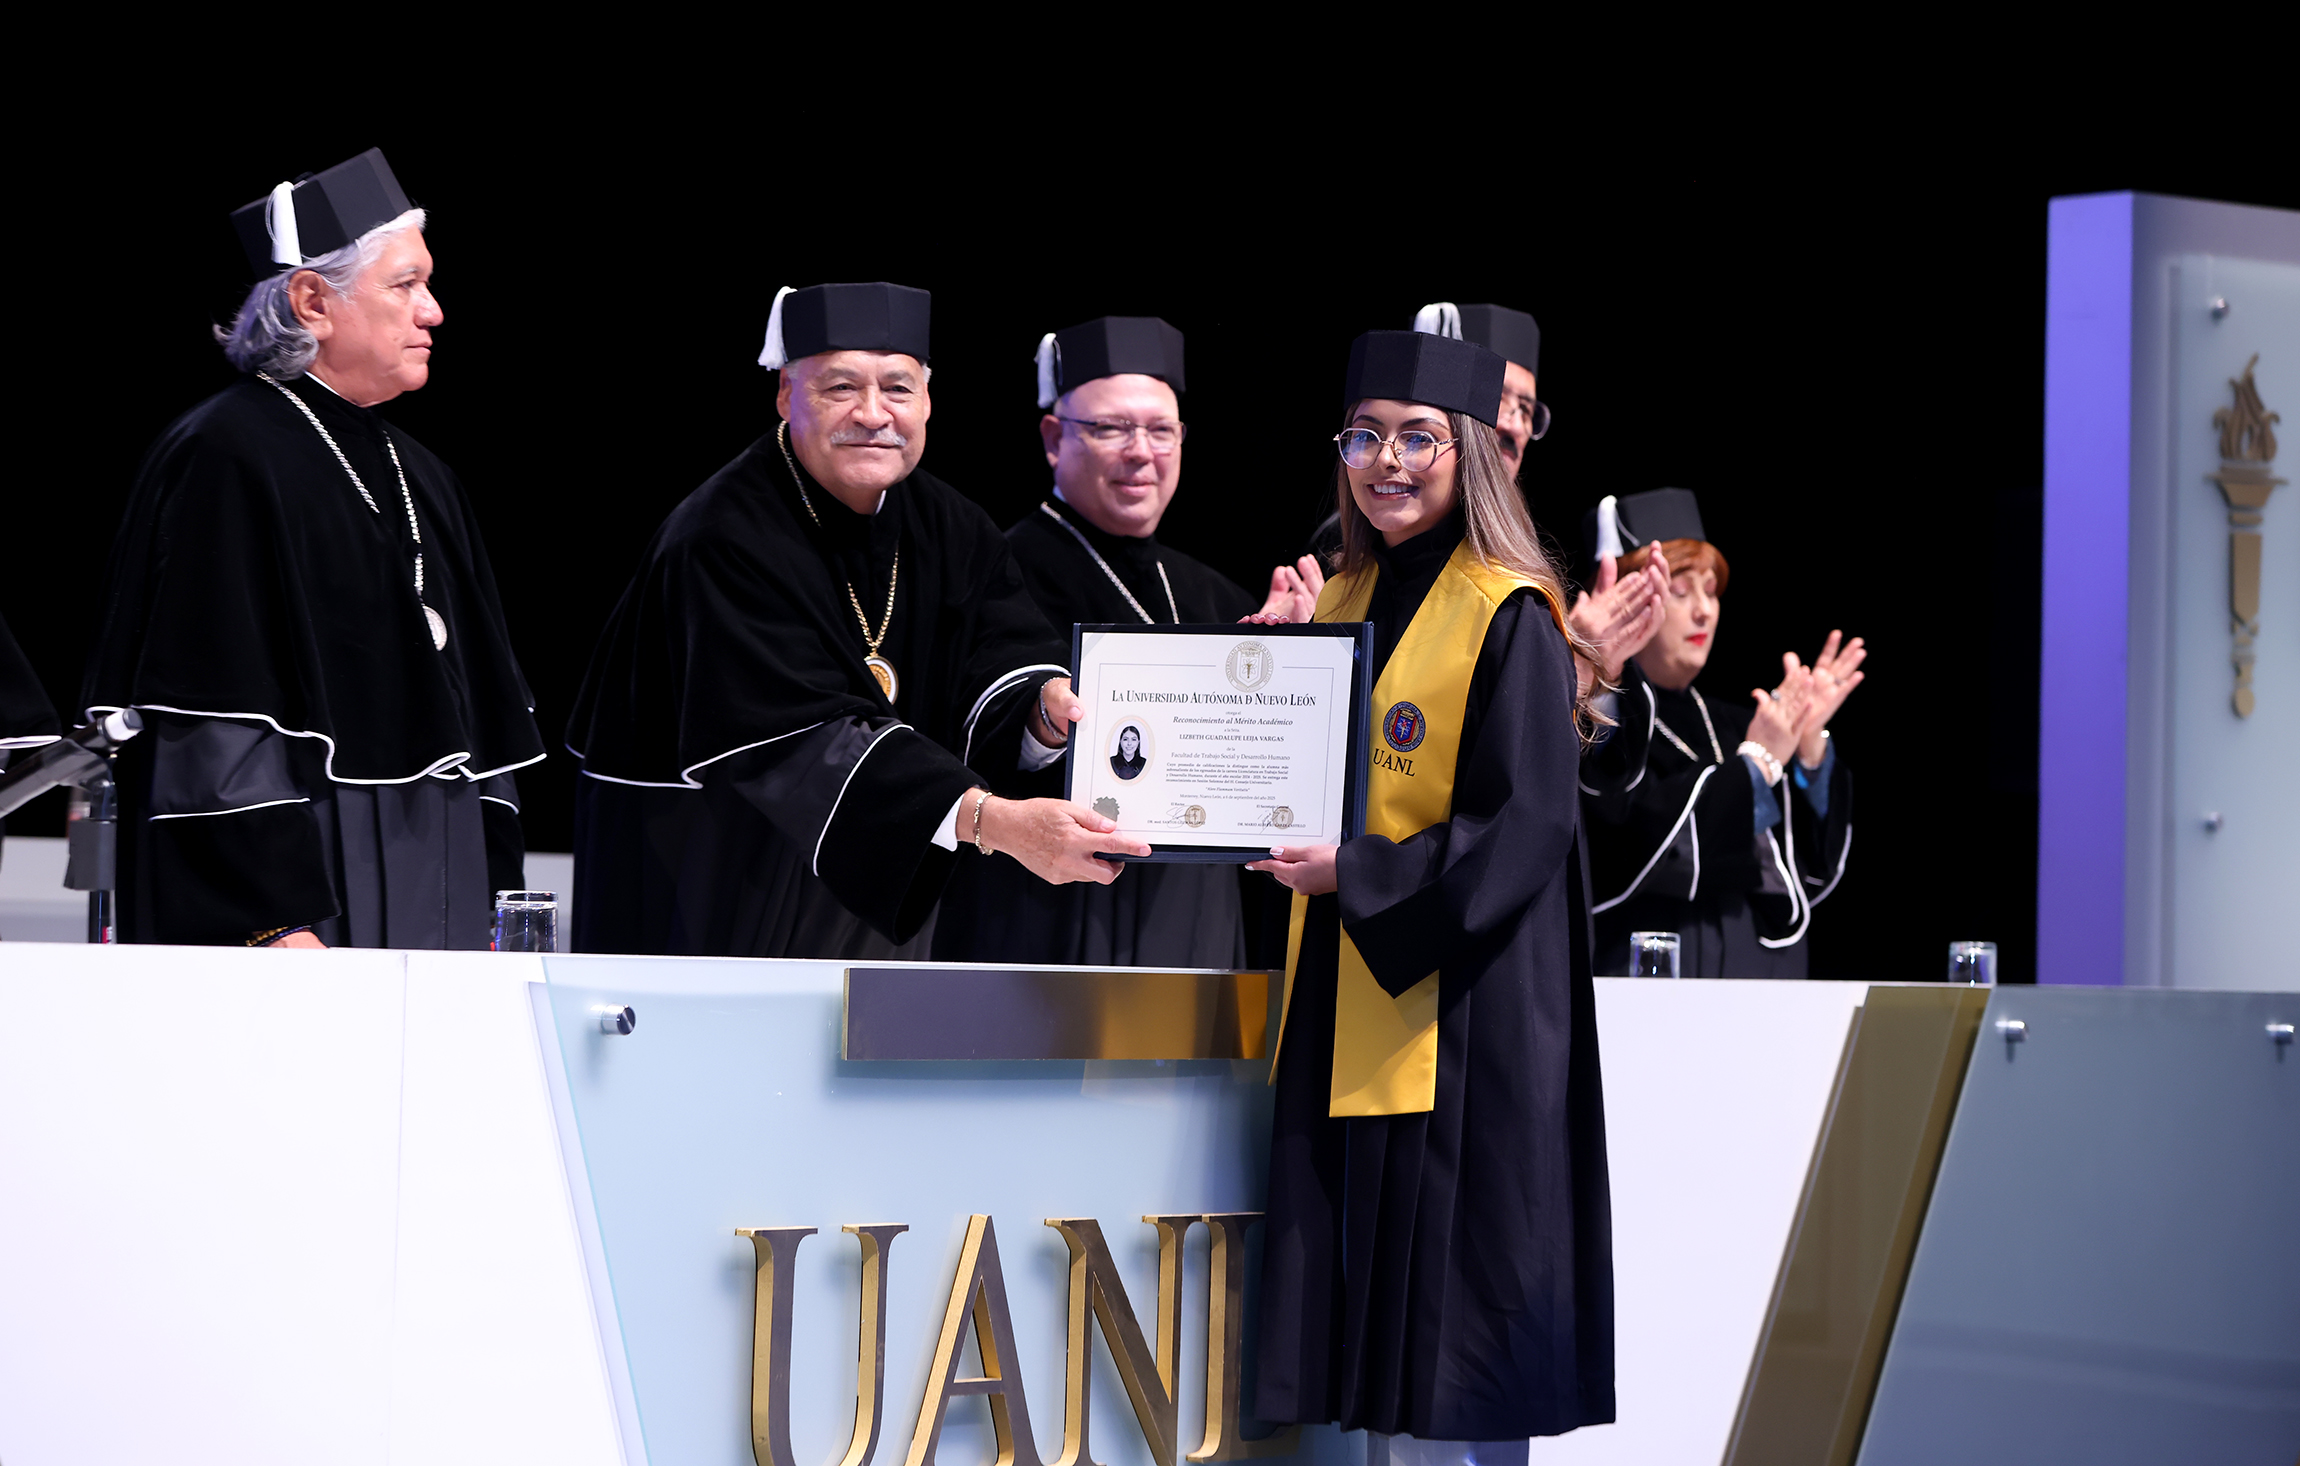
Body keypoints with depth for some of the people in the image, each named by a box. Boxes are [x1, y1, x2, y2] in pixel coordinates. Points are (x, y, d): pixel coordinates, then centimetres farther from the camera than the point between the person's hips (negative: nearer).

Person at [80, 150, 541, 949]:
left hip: (431, 907, 8)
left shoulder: (423, 481, 16)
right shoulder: (223, 460, -9)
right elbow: (213, 735, -16)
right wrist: (275, 923, -22)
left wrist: (495, 907, 12)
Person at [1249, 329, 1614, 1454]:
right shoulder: (1342, 606, 14)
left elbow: (1528, 826, -15)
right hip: (1345, 1015, 7)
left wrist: (1356, 875, -19)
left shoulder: (1511, 619, -8)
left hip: (1459, 1017, -7)